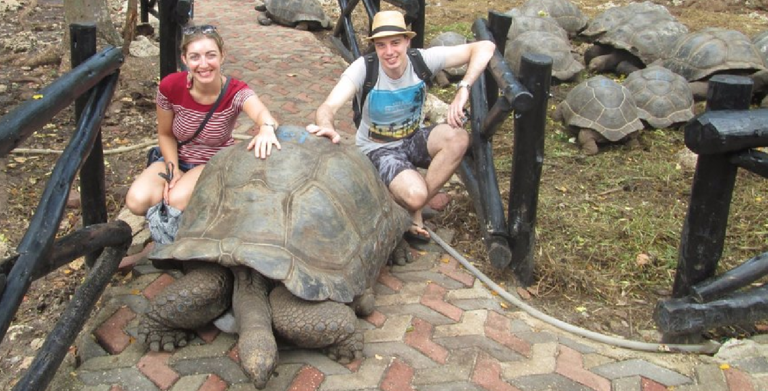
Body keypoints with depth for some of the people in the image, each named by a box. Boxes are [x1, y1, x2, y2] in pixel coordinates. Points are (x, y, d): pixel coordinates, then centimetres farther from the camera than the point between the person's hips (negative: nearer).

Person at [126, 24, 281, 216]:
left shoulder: (236, 92, -24)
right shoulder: (170, 87, -17)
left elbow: (262, 113, -49)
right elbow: (165, 134, -1)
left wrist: (267, 128, -73)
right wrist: (173, 170, -16)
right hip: (176, 159, 3)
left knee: (178, 201, -31)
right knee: (137, 201, -22)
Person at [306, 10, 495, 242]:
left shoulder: (423, 60, -18)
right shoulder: (363, 68, -22)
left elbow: (485, 47, -21)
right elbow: (328, 107, -33)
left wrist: (463, 89, -36)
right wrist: (326, 126, -57)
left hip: (414, 139, 4)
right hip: (378, 149, -4)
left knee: (457, 137, -29)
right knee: (415, 196, -32)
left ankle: (415, 210, -11)